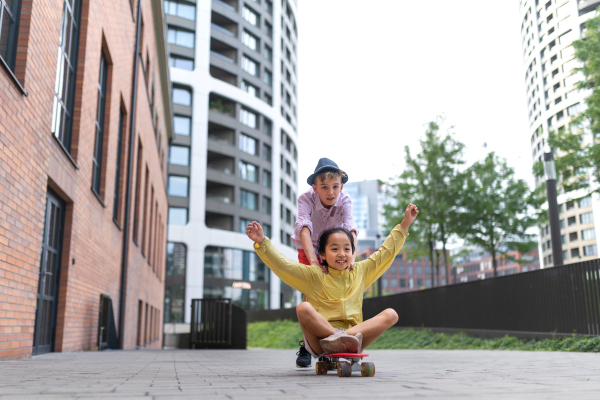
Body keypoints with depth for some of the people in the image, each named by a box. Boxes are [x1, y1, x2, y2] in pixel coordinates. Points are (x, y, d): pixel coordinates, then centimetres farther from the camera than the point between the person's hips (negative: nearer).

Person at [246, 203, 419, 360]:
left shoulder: (360, 272, 17)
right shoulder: (314, 275, 6)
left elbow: (387, 252, 23)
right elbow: (283, 265, -5)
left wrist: (404, 225, 22)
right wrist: (262, 242, -17)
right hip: (319, 344, -3)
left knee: (390, 314, -14)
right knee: (303, 308, -28)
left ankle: (350, 336, -32)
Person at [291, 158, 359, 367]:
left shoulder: (345, 200, -28)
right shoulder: (306, 198, -32)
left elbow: (351, 228, -42)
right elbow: (304, 228, -46)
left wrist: (351, 256, -60)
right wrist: (313, 260, -61)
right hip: (309, 247, -1)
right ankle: (306, 344, -7)